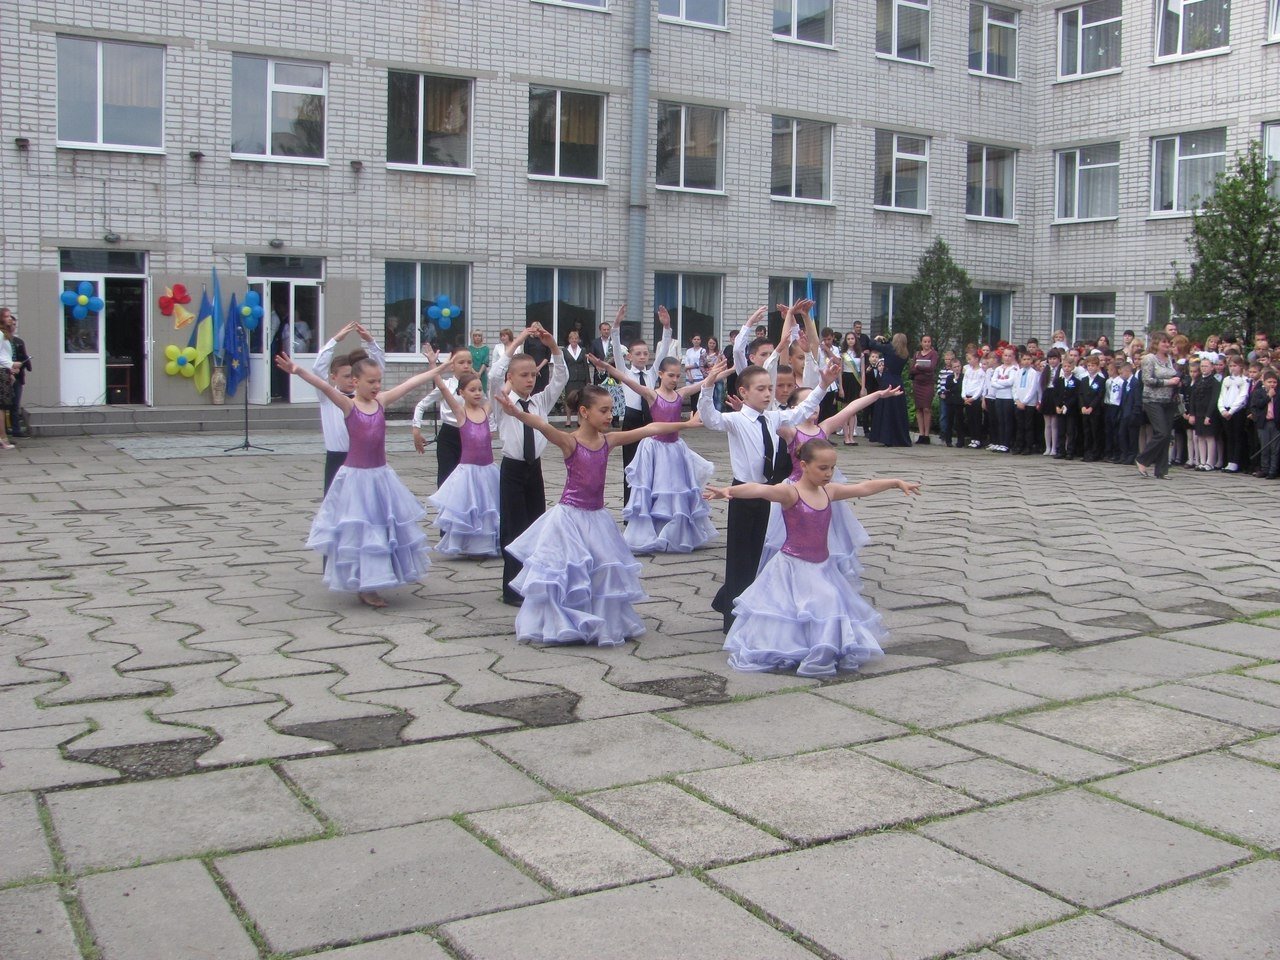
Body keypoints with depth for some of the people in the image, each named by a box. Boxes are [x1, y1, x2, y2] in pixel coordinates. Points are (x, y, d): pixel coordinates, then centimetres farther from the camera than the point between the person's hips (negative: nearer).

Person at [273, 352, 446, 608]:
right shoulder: (348, 405, -9)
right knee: (359, 532, 0)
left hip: (380, 475, 5)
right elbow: (325, 387, -24)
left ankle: (370, 586, 25)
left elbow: (409, 384, 10)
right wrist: (298, 371, -39)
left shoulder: (381, 401, 4)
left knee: (384, 527, 11)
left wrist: (437, 369, 18)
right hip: (356, 475, -5)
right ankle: (365, 588, 11)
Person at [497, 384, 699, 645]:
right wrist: (516, 413, -50)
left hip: (597, 518, 5)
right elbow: (543, 426, -32)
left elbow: (650, 429, 6)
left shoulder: (609, 440, 2)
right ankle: (555, 626, 17)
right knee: (565, 572, 1)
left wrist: (686, 424, 14)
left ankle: (604, 625, 23)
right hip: (570, 516, -5)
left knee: (603, 574, 8)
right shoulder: (569, 442, -13)